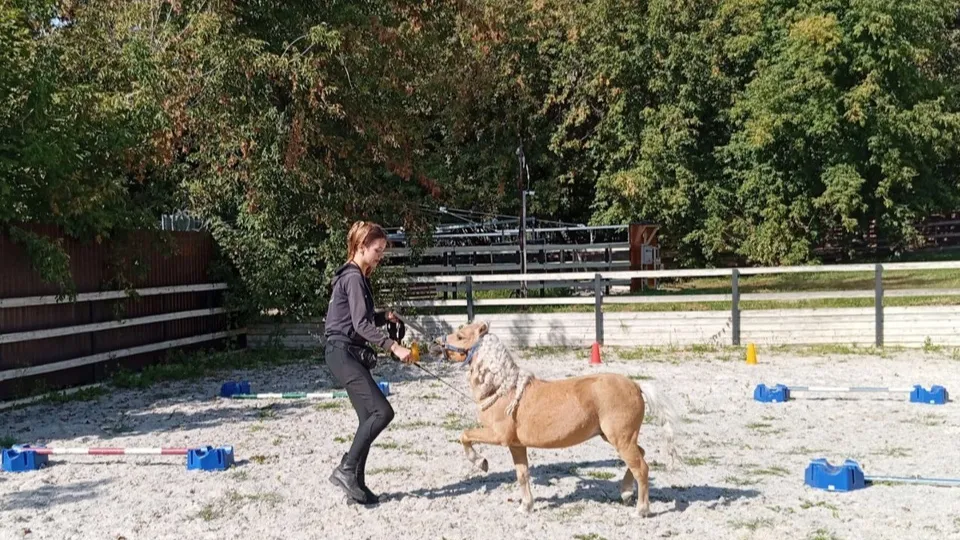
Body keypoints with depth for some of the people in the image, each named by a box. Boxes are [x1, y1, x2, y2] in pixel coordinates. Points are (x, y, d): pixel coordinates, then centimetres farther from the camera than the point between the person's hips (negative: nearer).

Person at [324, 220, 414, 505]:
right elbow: (361, 324, -21)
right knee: (381, 411, -16)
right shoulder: (353, 278, -13)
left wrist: (384, 316, 6)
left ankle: (355, 483, 9)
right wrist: (394, 347, -27)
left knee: (369, 418, 6)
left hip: (353, 354, 10)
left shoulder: (359, 277, 18)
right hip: (342, 352, -10)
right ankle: (346, 469, -10)